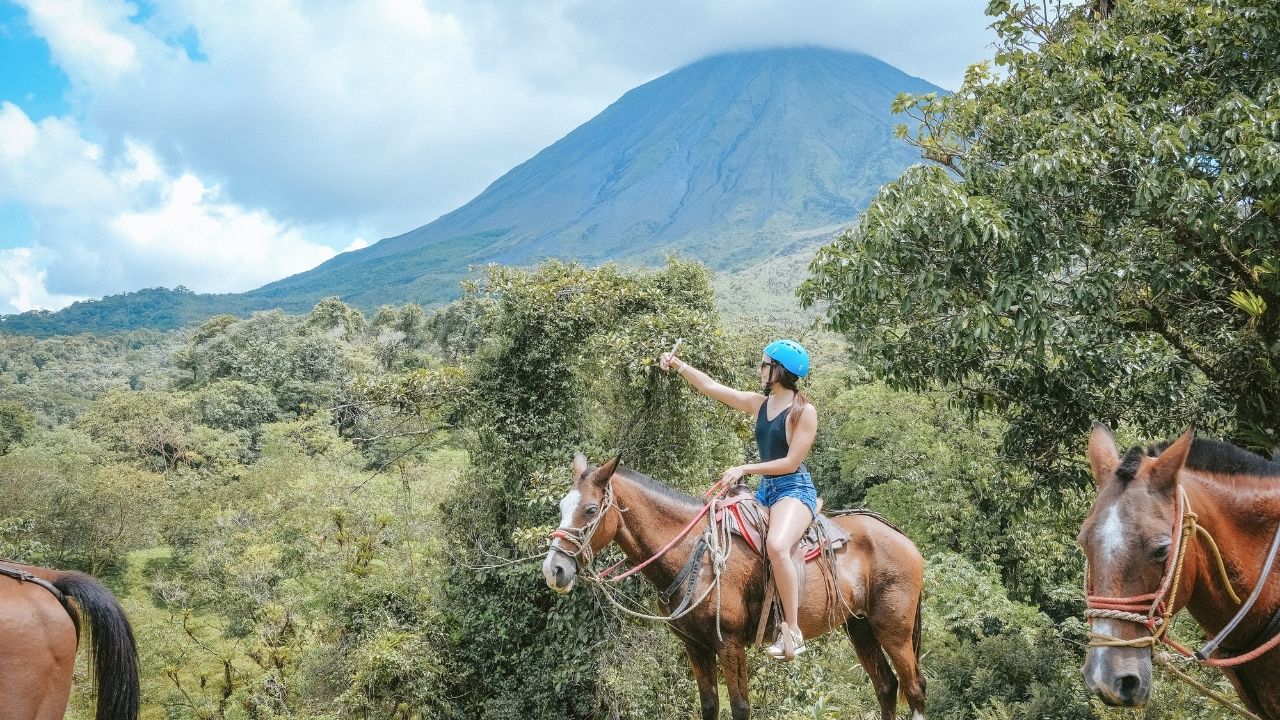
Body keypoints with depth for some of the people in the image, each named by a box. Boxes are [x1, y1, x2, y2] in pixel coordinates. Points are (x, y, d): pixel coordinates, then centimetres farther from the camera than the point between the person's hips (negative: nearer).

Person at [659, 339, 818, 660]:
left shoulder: (804, 411, -10)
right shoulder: (759, 403, 12)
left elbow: (790, 463, -14)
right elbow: (710, 387, 14)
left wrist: (745, 469, -14)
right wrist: (679, 365, 8)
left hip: (794, 489, -9)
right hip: (765, 489, 9)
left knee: (776, 545, -35)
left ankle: (792, 630, -30)